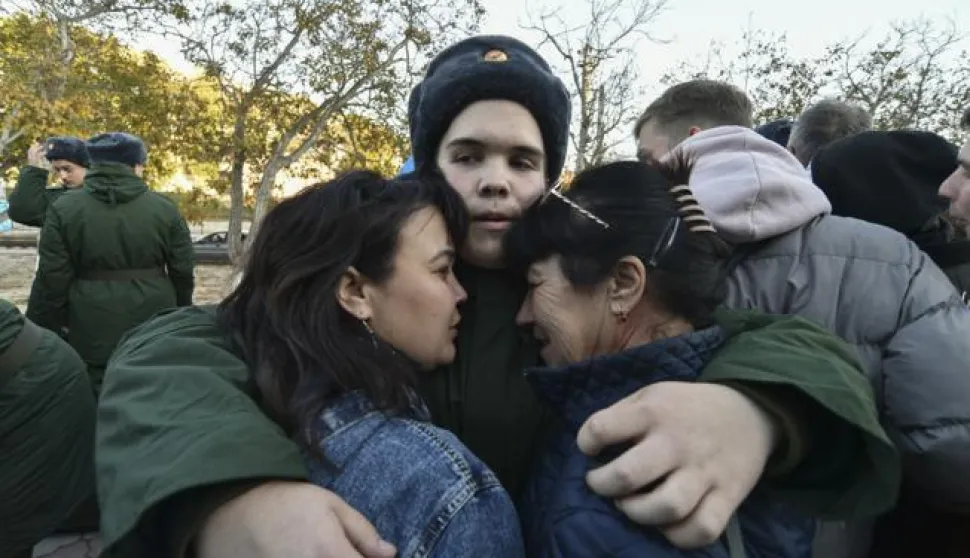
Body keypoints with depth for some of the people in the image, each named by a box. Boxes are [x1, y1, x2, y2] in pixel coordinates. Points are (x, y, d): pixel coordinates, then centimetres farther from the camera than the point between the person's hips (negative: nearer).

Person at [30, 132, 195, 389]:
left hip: (93, 329, 0)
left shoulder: (63, 209, -2)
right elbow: (183, 271, 1)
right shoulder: (164, 208, -1)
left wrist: (50, 329, 8)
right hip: (155, 325, 1)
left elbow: (54, 278, -3)